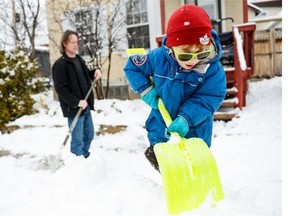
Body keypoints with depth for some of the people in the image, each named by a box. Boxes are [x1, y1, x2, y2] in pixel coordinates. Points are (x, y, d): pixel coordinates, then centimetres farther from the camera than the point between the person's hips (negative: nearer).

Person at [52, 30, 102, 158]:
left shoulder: (79, 60, 13)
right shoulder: (60, 64, -12)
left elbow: (86, 76, 28)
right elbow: (60, 89, -18)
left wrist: (96, 71, 6)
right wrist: (77, 102, -24)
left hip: (86, 106, 8)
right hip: (73, 108, -8)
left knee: (89, 135, 17)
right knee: (77, 140, -3)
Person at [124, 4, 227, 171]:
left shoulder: (214, 70, -23)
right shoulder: (158, 58, -18)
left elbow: (207, 99, -22)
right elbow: (132, 66, -3)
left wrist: (185, 119, -34)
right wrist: (146, 90, -12)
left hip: (194, 133, -1)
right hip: (161, 128, 2)